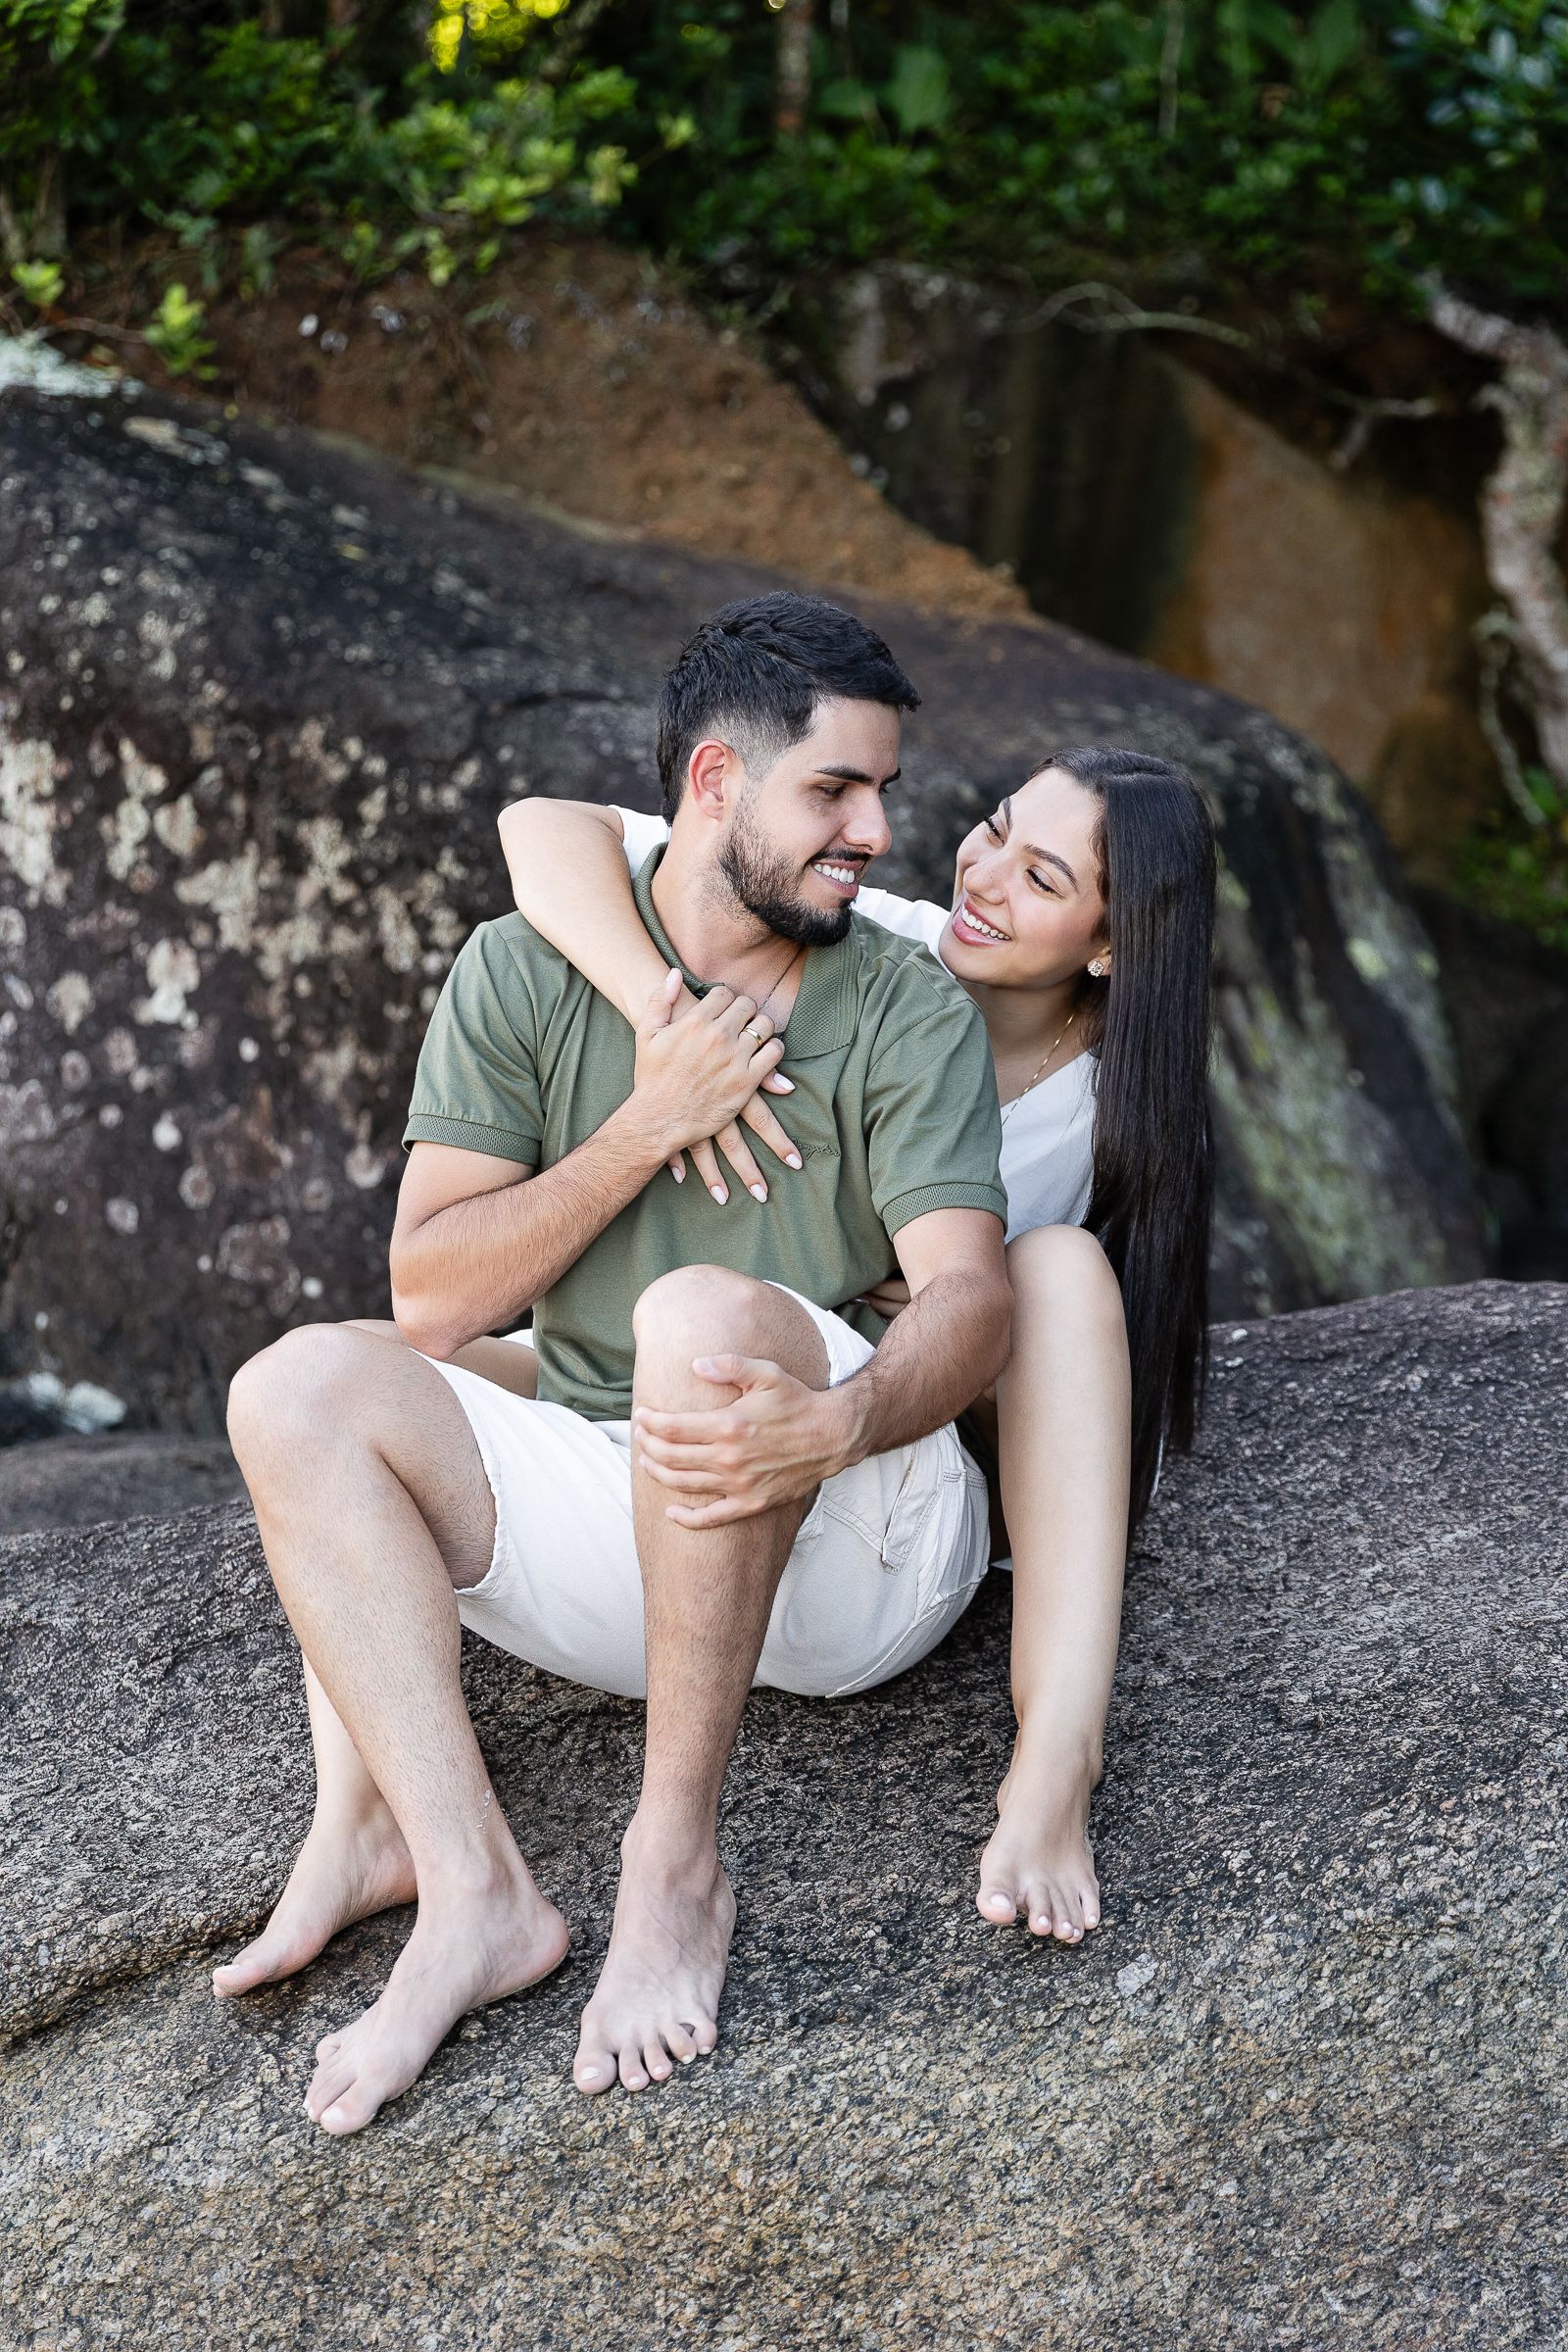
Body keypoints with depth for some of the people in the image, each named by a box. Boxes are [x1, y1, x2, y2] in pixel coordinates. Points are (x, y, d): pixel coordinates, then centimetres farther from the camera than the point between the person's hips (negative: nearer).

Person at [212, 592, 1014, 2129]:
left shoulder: (906, 1013, 0)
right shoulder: (522, 977, 3)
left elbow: (971, 1297, -15)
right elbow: (430, 1298, -5)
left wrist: (838, 1420, -37)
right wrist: (650, 1126, -13)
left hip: (857, 1544, -3)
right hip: (617, 1537, 3)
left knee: (705, 1313, -33)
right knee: (302, 1385, -17)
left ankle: (676, 1863, -23)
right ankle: (469, 1890, -28)